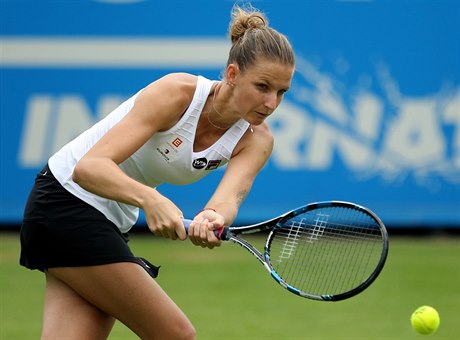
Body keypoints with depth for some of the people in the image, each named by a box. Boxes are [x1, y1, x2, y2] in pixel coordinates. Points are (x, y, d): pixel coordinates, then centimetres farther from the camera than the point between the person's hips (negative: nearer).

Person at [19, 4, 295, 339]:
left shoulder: (256, 139, -7)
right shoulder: (177, 92, -24)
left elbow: (229, 196, -28)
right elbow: (88, 167, -32)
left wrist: (214, 217, -52)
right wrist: (151, 200, -50)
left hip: (113, 219, 6)